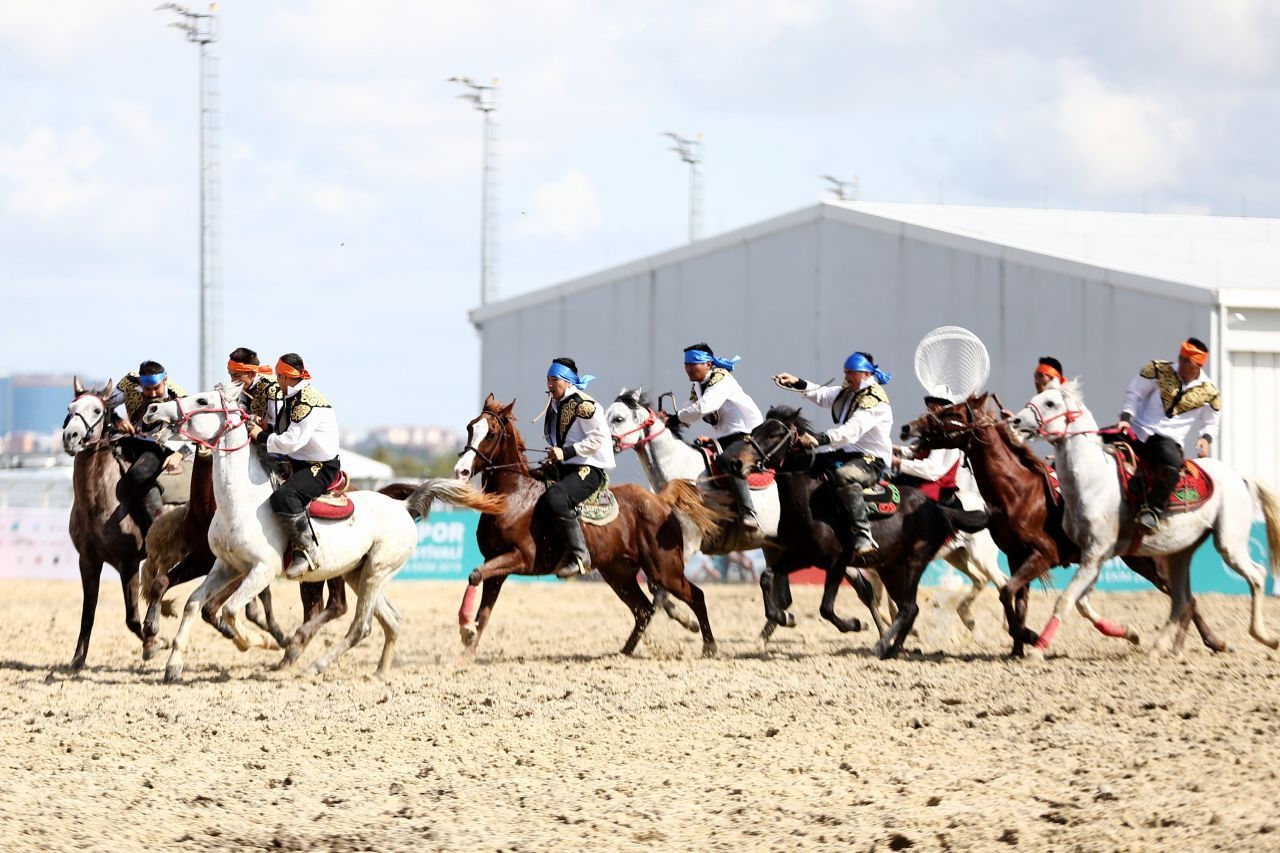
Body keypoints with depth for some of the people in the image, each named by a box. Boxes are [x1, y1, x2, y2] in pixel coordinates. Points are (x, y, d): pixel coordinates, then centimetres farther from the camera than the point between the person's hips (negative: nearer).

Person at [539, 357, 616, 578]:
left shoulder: (582, 405, -12)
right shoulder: (554, 406, 17)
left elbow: (598, 437, -18)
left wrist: (567, 452, -22)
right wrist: (552, 459, 8)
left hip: (588, 468, -10)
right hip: (564, 468, 10)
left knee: (555, 498, -34)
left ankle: (578, 555, -28)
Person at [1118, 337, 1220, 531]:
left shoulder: (1208, 393, 3)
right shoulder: (1159, 371, 1)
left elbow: (1210, 424, 18)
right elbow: (1134, 393, 7)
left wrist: (1206, 438, -4)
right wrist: (1126, 417, -7)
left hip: (1169, 439, -2)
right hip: (1139, 431, 2)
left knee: (1172, 463, -37)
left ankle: (1153, 510, -31)